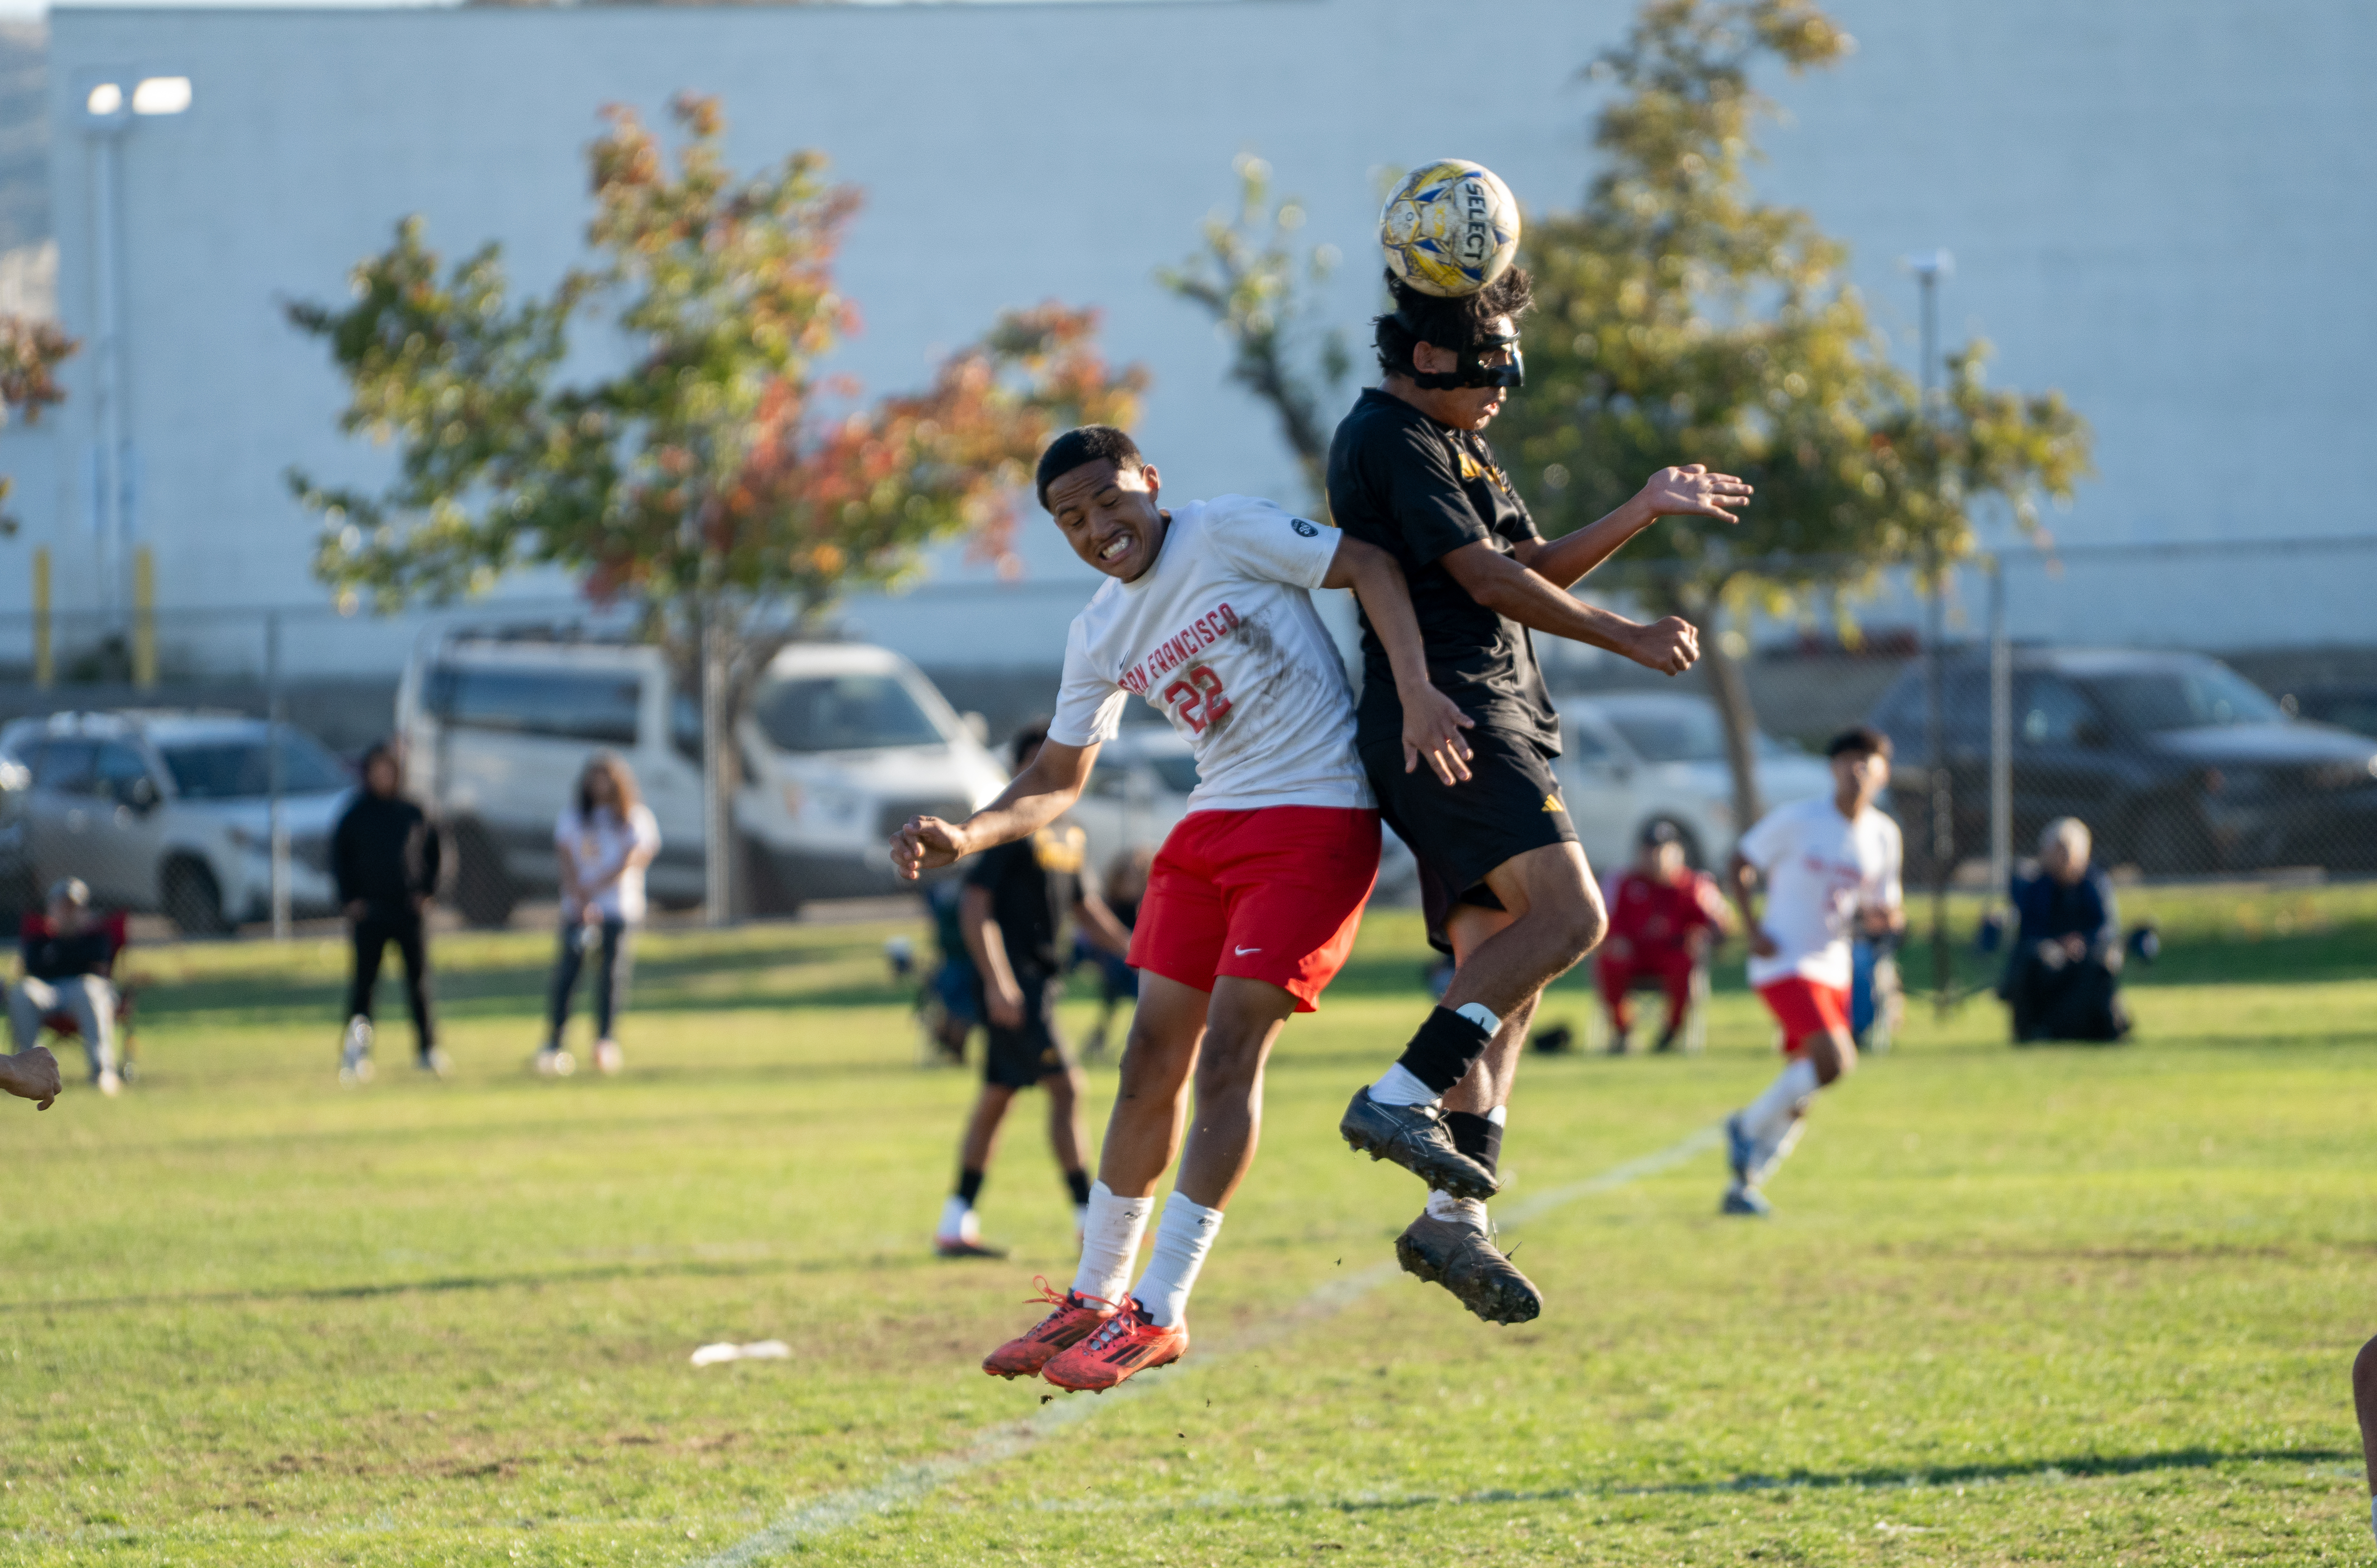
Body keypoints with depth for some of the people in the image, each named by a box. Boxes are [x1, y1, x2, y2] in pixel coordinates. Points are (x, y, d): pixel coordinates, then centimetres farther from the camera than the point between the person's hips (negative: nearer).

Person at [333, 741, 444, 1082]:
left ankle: (427, 1049, 8)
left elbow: (433, 853, 14)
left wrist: (427, 891, 2)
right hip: (369, 910, -1)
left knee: (419, 980, 2)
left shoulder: (413, 814, 7)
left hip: (411, 909, 1)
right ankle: (355, 1054, 0)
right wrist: (350, 898, -5)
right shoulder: (355, 816, 4)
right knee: (364, 980, -3)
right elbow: (339, 859, 6)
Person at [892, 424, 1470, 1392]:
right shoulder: (1100, 635, 10)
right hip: (1212, 826, 7)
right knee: (1151, 1061, 5)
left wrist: (1417, 692, -23)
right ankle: (1095, 1298, 16)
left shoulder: (1230, 532, -9)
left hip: (1318, 816, -7)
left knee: (1228, 1051, -12)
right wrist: (964, 838, -2)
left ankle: (1158, 1312, -10)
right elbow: (1058, 779, 16)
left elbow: (1370, 565, -10)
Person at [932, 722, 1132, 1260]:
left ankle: (955, 1226, 17)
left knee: (996, 1097, 12)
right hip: (1014, 983, -9)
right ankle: (1090, 1219, -12)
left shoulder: (1070, 834, 15)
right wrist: (998, 982, -23)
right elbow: (975, 908, -16)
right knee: (1065, 1086, -12)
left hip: (1040, 978, 9)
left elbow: (1085, 910, 24)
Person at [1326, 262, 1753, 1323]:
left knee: (1500, 967, 4)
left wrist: (1645, 511, 21)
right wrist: (1628, 639, -9)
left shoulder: (1452, 447, 26)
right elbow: (1486, 578, -13)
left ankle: (1456, 1219, -2)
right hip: (1451, 714, -11)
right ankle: (1403, 1099, -30)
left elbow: (1534, 571, 30)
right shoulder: (1391, 440, -7)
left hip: (1493, 725, 11)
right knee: (1565, 915, -24)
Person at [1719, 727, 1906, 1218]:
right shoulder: (1796, 820, -9)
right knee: (1835, 1061, -23)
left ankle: (1743, 1187, 18)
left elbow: (1878, 904, 16)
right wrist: (1754, 930, -14)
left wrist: (1882, 916, -9)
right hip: (1784, 963, -6)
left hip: (1832, 969, 7)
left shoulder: (1883, 836, 6)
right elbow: (1738, 867, -1)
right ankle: (1748, 1126, -3)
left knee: (1800, 1098, 6)